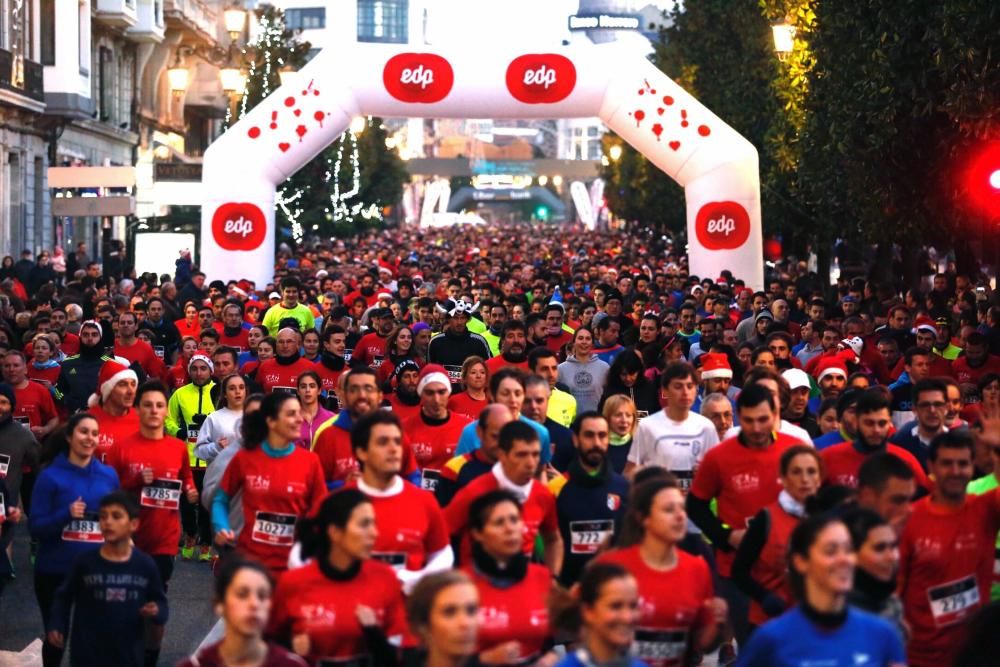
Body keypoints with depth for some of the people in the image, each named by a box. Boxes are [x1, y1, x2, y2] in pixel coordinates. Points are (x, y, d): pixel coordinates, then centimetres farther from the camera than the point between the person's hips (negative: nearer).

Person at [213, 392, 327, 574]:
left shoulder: (310, 461, -1)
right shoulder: (244, 458, -2)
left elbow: (319, 510, 5)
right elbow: (220, 500, 10)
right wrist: (222, 529, -7)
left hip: (292, 563, 0)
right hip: (250, 558, 0)